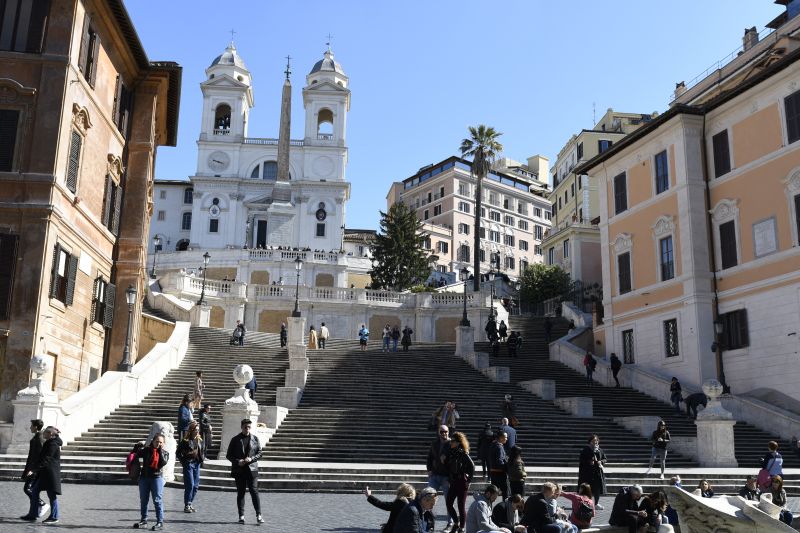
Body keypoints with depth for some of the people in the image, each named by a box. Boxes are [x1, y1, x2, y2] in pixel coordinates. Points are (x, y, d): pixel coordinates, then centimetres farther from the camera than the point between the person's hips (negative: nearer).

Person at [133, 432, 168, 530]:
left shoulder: (165, 453, 3)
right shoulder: (147, 450, 4)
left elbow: (164, 463, -14)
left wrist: (160, 450, -12)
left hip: (157, 478, -3)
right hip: (144, 477, 3)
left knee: (157, 500, -5)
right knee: (143, 500, 10)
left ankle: (160, 522, 1)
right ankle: (143, 521, 22)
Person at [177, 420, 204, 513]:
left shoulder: (200, 441, 9)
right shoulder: (185, 441, -7)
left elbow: (203, 451, 23)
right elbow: (178, 452, -3)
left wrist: (202, 459, 11)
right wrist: (183, 461, -6)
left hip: (197, 464, 6)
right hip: (188, 464, -6)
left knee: (196, 486, 7)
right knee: (190, 485, -9)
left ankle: (190, 503, 19)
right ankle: (187, 505, -2)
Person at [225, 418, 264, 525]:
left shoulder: (255, 438, 6)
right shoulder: (235, 439, 3)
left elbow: (259, 453, 7)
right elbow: (229, 455, 5)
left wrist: (251, 459, -11)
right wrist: (237, 461, -11)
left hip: (252, 469, 0)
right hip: (239, 470, 0)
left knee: (254, 491, -7)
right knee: (240, 493, 4)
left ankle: (258, 515, -6)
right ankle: (241, 516, 11)